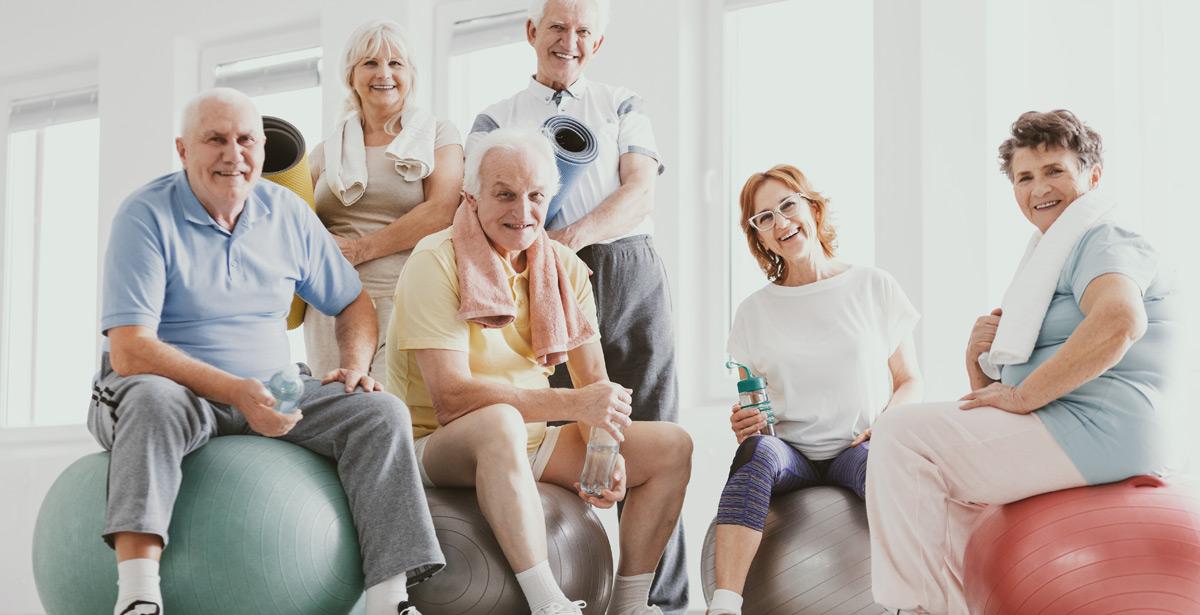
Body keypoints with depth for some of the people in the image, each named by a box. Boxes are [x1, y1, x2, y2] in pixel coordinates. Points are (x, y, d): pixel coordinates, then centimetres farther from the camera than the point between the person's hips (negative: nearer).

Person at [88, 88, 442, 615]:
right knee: (153, 398, -39)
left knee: (381, 413, -15)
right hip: (176, 390, -5)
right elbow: (128, 351, -20)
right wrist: (236, 391, -30)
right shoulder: (146, 215, -10)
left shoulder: (287, 212, 7)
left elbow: (352, 303, 19)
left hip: (270, 394, 5)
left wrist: (355, 366, -4)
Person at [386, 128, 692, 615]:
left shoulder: (564, 268, 4)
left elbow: (594, 383, 1)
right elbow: (450, 397, -26)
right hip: (440, 449, -7)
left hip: (530, 446, 7)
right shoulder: (436, 263, -16)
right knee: (500, 422, -39)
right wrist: (573, 404, -29)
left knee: (672, 446, -3)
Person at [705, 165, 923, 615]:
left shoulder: (874, 287, 8)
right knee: (757, 451, -36)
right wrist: (744, 424, -9)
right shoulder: (754, 312, 12)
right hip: (791, 452, 1)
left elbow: (910, 382, 11)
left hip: (858, 448, -1)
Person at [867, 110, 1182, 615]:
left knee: (903, 433, -16)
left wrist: (1023, 395, -24)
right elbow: (996, 389, 23)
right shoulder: (1052, 256, 26)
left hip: (1093, 434, -11)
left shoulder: (1104, 243, -6)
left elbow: (1119, 319, -32)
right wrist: (978, 357, -1)